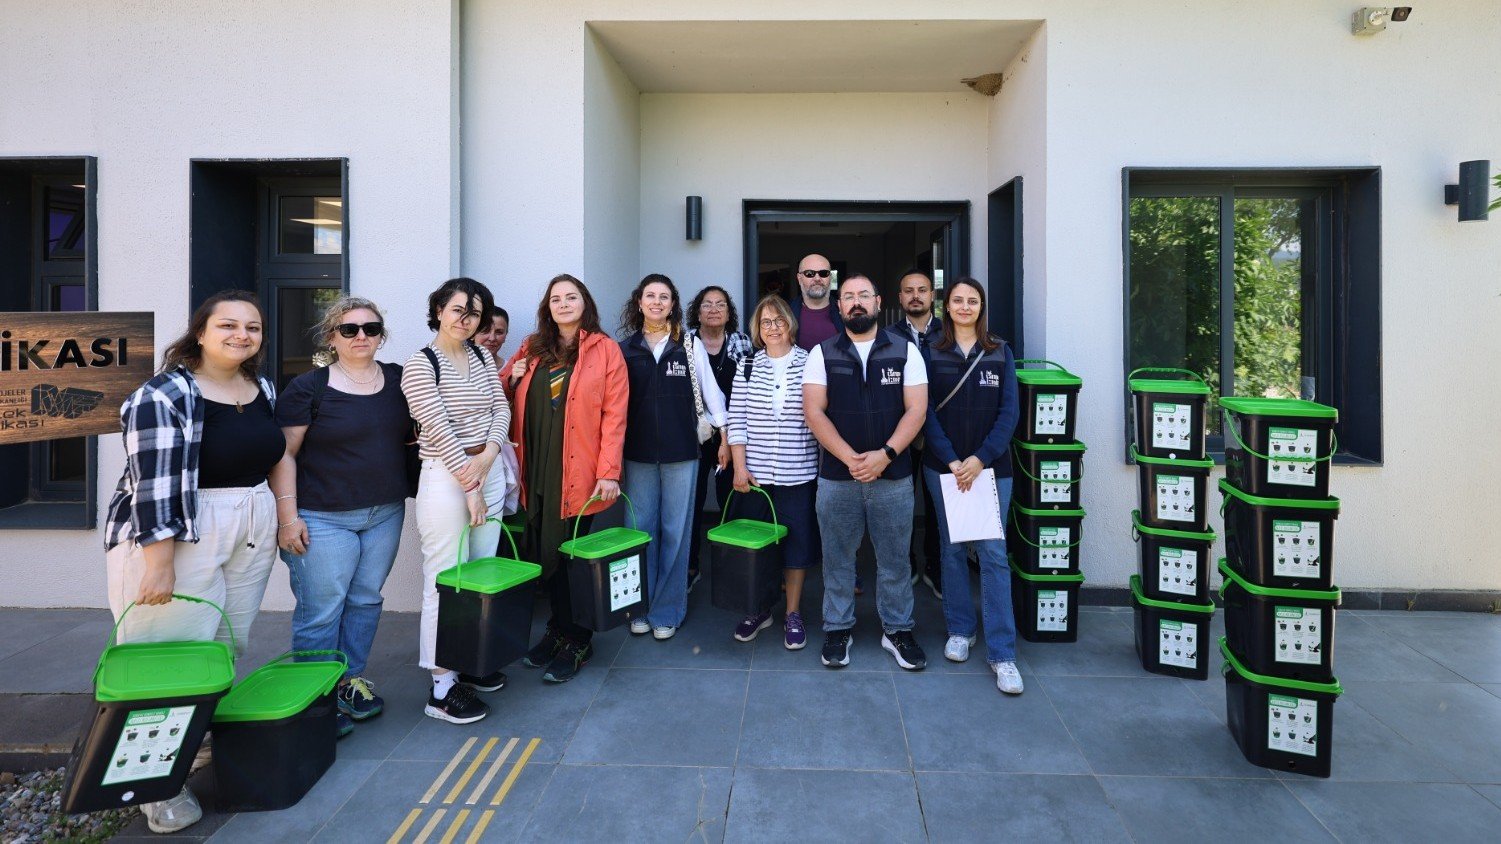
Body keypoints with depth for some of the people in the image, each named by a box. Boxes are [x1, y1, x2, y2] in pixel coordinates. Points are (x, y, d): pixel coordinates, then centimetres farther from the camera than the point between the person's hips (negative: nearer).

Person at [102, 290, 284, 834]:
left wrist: (283, 520, 20)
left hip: (252, 535, 7)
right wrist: (158, 564, -19)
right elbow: (154, 485, -17)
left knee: (232, 647, 10)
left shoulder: (263, 390, 9)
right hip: (178, 536, -6)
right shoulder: (164, 396, -13)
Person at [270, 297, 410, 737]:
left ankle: (351, 681, 30)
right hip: (323, 519, -4)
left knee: (366, 601, 14)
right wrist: (287, 514, -12)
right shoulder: (308, 388, -6)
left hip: (385, 515, 5)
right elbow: (282, 454, -7)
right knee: (321, 611, 1)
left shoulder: (398, 379, 6)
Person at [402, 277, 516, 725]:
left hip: (490, 469, 6)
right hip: (446, 476, -6)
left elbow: (502, 408, 7)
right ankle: (442, 687, 8)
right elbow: (439, 430, -13)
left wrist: (488, 456, -11)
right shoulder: (420, 364, -7)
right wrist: (470, 488, -13)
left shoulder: (483, 357, 11)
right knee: (445, 580, -1)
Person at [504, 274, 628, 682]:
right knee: (541, 554, 10)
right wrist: (512, 379, -2)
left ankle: (576, 640, 19)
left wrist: (609, 472, -13)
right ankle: (560, 629, 29)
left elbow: (614, 414, -7)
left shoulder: (604, 349, -1)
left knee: (565, 555, 0)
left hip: (578, 472, -5)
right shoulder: (532, 349, 13)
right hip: (536, 470, 5)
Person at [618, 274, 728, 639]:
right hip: (638, 453, 1)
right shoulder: (624, 349, 6)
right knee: (641, 529, 7)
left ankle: (667, 610, 17)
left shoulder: (690, 346, 3)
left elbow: (710, 391, 4)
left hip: (681, 451, -1)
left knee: (675, 531, 4)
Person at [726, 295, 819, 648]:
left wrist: (828, 465, -5)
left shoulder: (810, 363, 0)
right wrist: (740, 467, -4)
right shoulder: (748, 367, 5)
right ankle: (759, 609, 28)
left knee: (797, 541, 6)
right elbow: (736, 420, 2)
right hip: (754, 473, 2)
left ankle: (793, 614, 22)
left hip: (798, 473, -1)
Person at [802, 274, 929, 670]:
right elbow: (813, 411, -5)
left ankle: (897, 630, 26)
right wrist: (850, 458, -15)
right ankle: (837, 630, 26)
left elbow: (916, 409, -2)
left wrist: (885, 455, -16)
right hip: (836, 475, 0)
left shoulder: (905, 352, 4)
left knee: (894, 559, 10)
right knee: (837, 558, 10)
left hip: (893, 475, 0)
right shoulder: (822, 353, 3)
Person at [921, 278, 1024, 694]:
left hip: (991, 467, 0)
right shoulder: (932, 354, 4)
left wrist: (980, 460, -12)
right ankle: (960, 630, 26)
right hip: (943, 466, 1)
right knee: (953, 549, 9)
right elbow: (928, 412, -2)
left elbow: (1009, 412, -1)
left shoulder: (1000, 353, 5)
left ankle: (1002, 654, 2)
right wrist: (952, 461, -12)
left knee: (993, 553, -4)